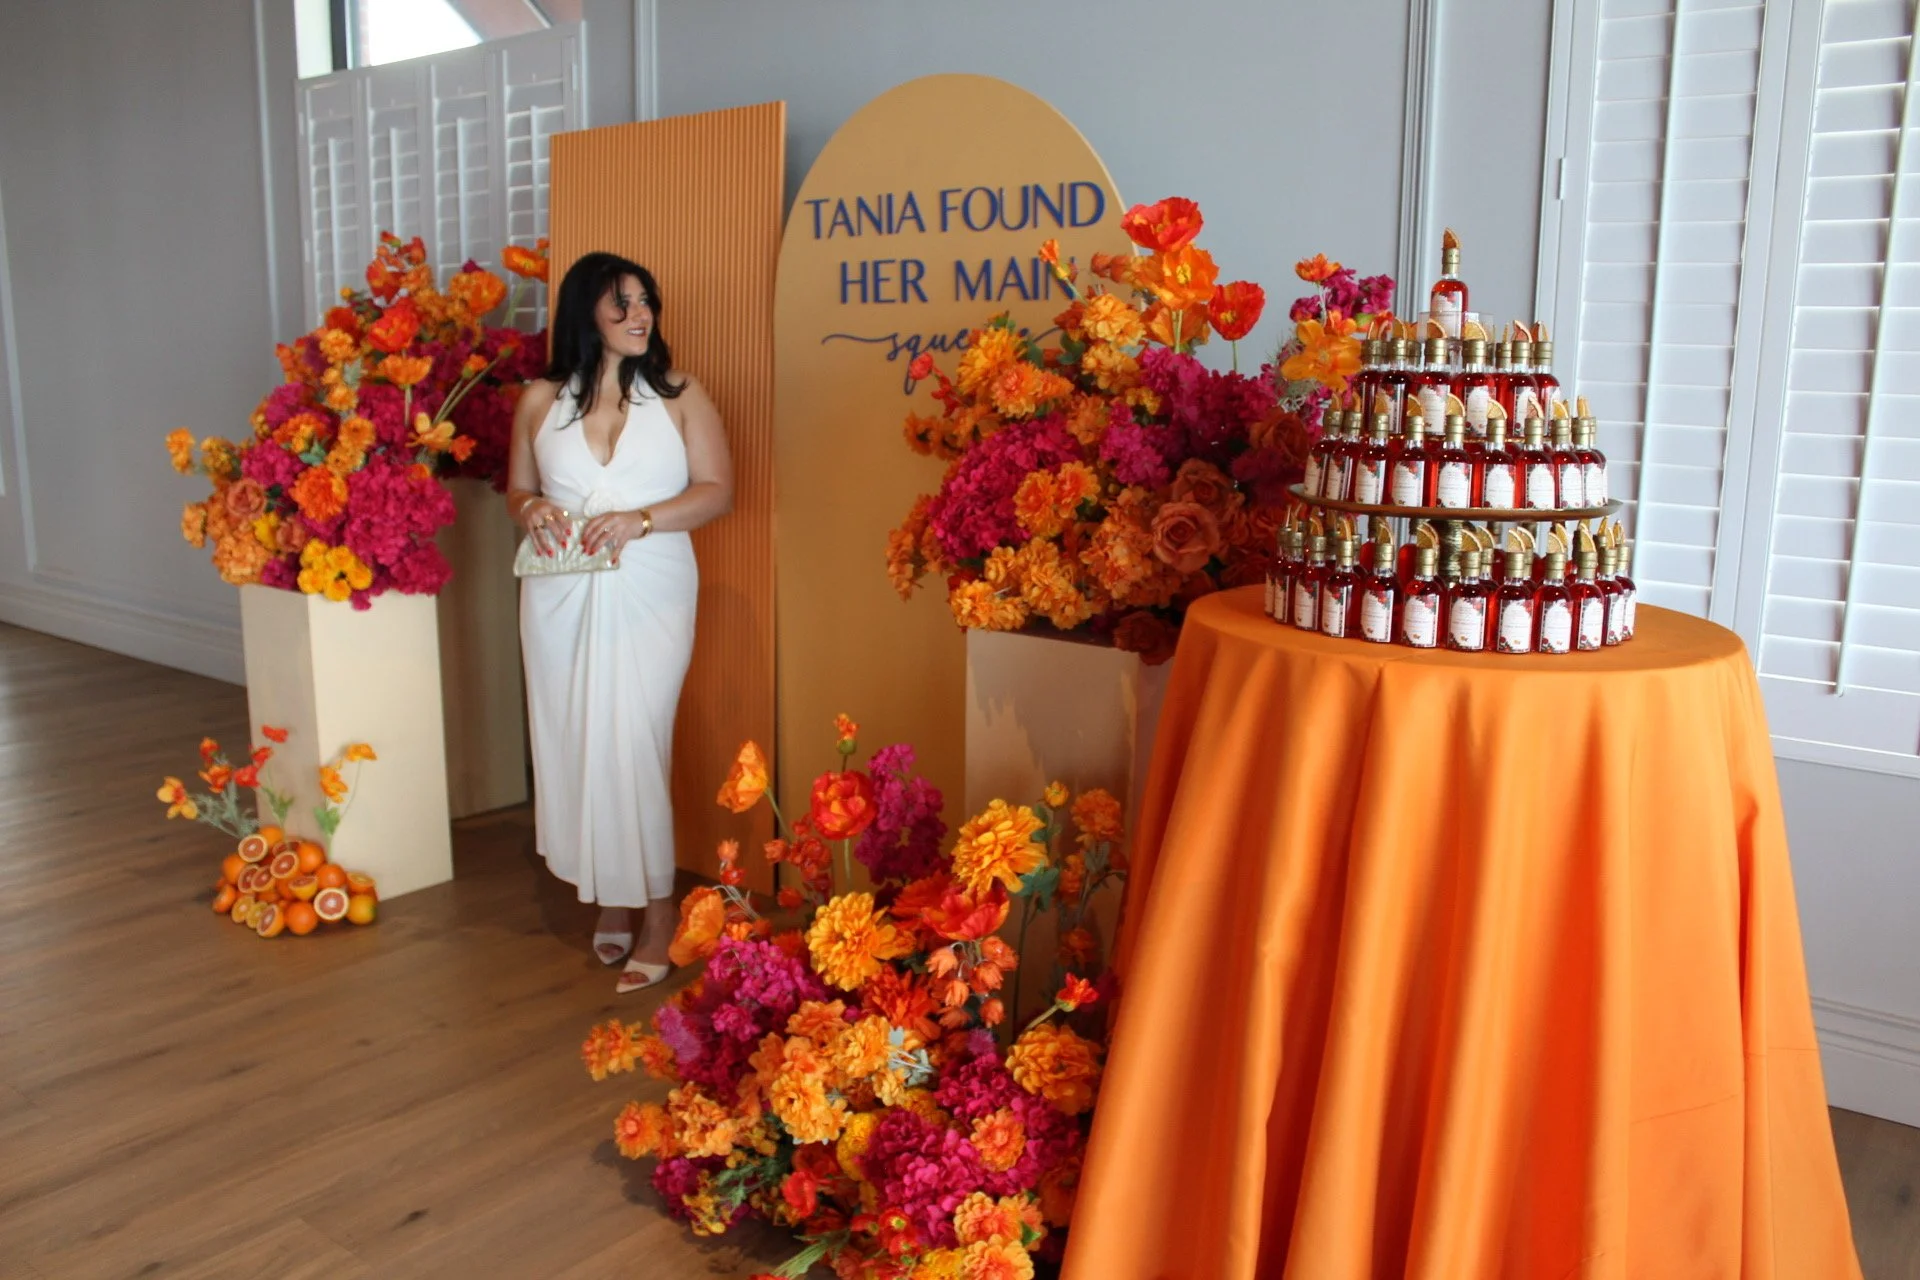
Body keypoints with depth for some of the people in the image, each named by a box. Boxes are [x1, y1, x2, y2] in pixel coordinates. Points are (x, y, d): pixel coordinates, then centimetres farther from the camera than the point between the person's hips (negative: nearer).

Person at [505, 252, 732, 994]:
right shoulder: (541, 401, 8)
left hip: (647, 595, -3)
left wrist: (638, 519, -16)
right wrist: (532, 510, -8)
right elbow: (516, 488, 16)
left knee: (631, 747, -8)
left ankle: (655, 913, 3)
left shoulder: (680, 396, 2)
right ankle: (610, 899, 19)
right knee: (573, 745, 5)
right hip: (561, 595, 3)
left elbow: (717, 490, -2)